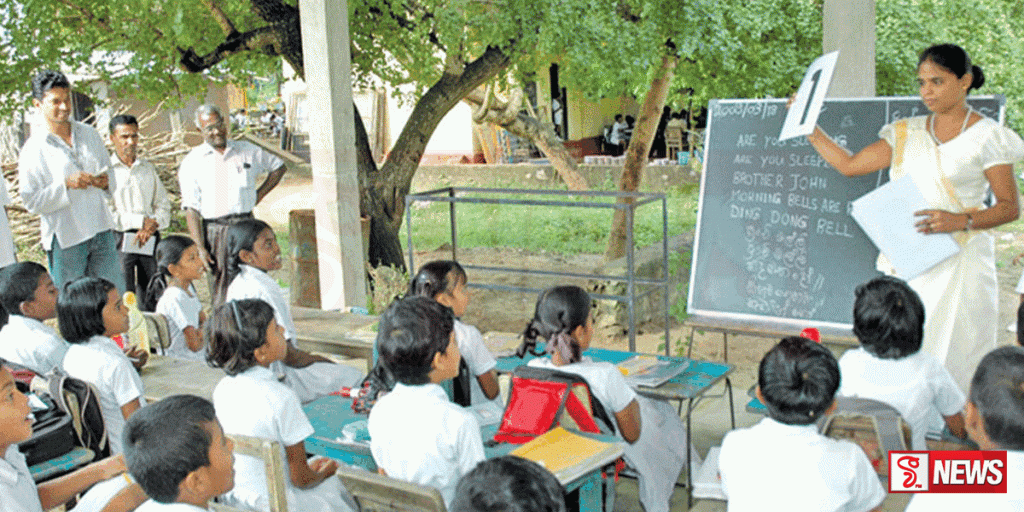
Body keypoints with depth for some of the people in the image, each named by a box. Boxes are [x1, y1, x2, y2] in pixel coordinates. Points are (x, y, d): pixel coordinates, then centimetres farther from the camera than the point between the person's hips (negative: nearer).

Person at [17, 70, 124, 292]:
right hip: (65, 239, -4)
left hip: (102, 231, 4)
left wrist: (106, 182, -4)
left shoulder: (90, 134, 10)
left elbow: (109, 172, 20)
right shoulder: (33, 150, -5)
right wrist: (66, 184, -21)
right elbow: (32, 201, -7)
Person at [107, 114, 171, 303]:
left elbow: (163, 204, 16)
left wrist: (153, 224, -6)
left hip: (150, 239, 4)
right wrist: (142, 221, -12)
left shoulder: (148, 168, 18)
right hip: (120, 240, -4)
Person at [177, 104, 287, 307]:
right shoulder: (192, 162, 1)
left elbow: (278, 167, 25)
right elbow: (191, 209, -4)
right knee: (221, 288, -3)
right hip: (214, 228, -2)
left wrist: (259, 195, 12)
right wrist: (200, 248, -12)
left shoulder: (247, 150, 9)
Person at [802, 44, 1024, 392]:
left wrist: (962, 221, -18)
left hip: (959, 262, -4)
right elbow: (848, 165, 14)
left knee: (953, 357, -5)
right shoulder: (908, 134, 13)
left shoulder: (986, 137, 0)